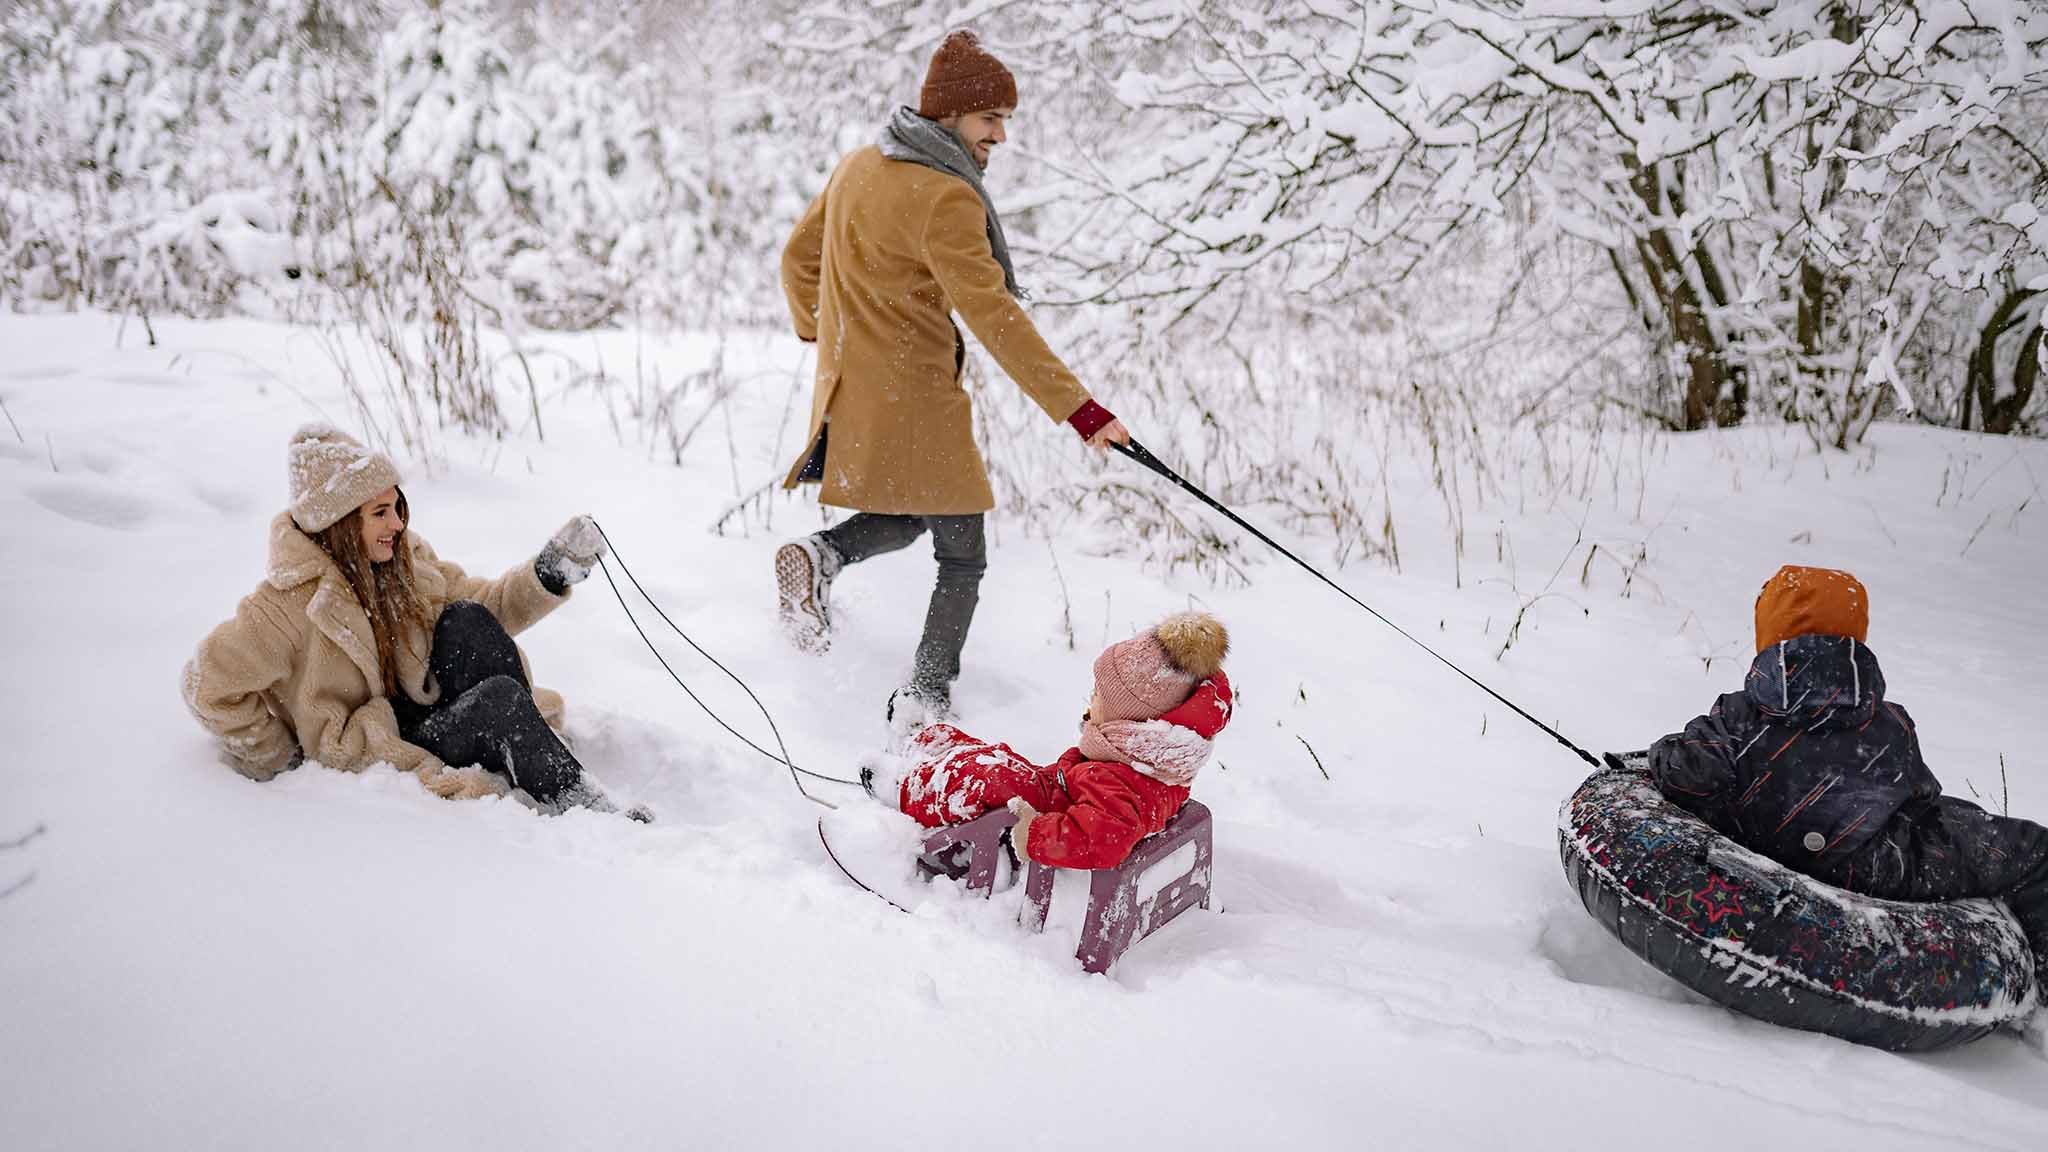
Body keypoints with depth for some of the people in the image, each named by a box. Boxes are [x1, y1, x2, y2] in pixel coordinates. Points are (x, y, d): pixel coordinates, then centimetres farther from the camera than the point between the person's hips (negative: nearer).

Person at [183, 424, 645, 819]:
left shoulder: (406, 560, 3)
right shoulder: (292, 600, -17)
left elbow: (484, 608, 6)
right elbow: (208, 685, -13)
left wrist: (553, 570, -9)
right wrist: (277, 759, -6)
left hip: (428, 715, 6)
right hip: (366, 753, -6)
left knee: (467, 621, -20)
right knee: (499, 696, -29)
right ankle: (588, 813, -26)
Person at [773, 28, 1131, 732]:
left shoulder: (857, 168, 7)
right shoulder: (946, 198, -19)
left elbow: (798, 259, 19)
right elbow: (993, 315, -25)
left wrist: (820, 333, 37)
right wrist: (1077, 408, -24)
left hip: (848, 390, 8)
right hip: (914, 402, -8)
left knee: (906, 519, 27)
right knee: (962, 557, 8)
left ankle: (821, 556, -1)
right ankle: (924, 701, 6)